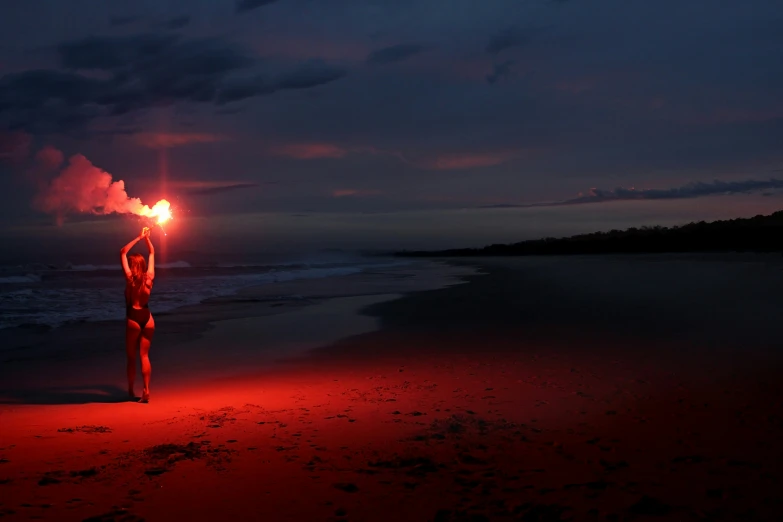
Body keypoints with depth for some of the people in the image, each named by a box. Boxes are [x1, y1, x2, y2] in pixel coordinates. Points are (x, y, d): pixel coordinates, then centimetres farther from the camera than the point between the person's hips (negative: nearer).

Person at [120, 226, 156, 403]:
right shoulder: (149, 277, 1)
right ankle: (146, 390, -3)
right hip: (147, 317, 4)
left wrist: (139, 238, 0)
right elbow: (152, 253, 15)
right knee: (144, 356, 7)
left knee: (131, 357, 8)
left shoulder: (130, 278, -7)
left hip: (133, 318, -4)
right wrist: (147, 237, 15)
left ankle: (131, 391, 14)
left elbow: (123, 253, -1)